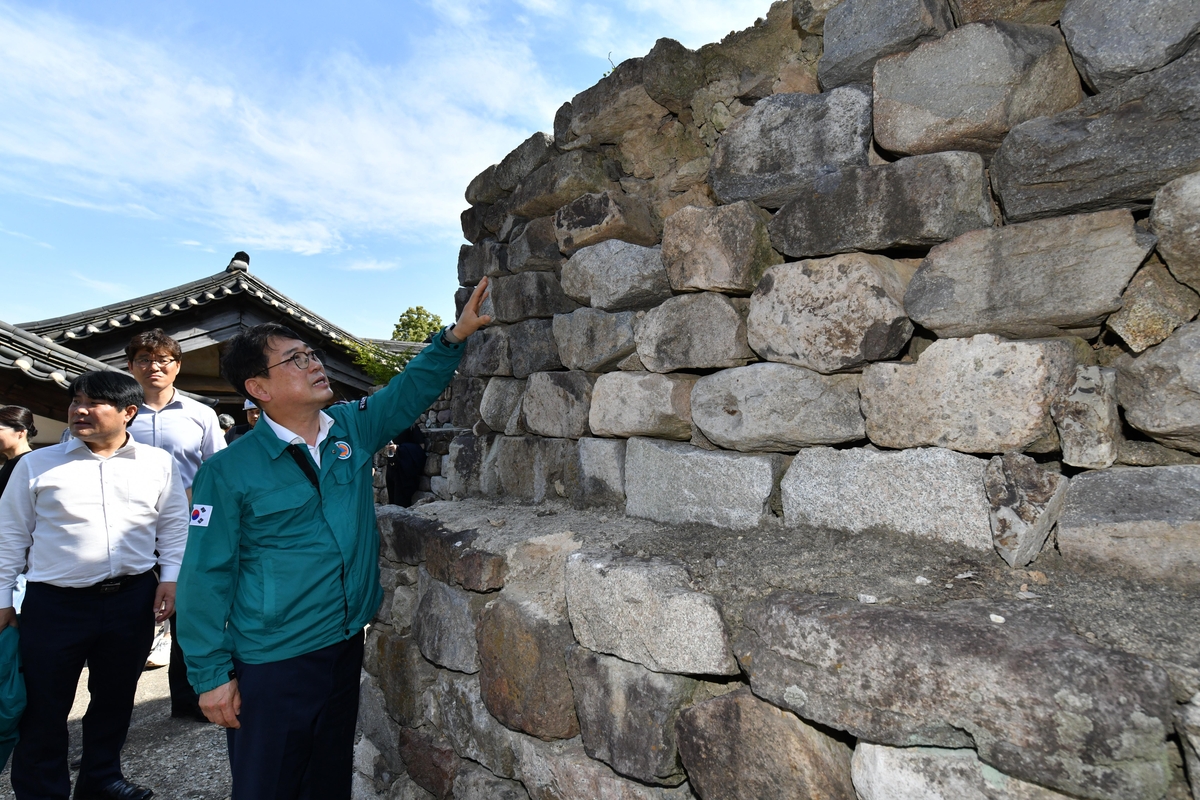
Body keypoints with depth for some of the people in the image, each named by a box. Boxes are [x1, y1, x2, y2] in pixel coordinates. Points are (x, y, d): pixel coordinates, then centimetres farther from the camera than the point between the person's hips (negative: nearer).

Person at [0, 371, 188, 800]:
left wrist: (170, 577, -1)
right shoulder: (36, 465, 0)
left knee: (115, 697, 16)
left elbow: (173, 525, 6)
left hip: (133, 599, 1)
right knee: (44, 707, 8)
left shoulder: (158, 463, 2)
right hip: (54, 603, -1)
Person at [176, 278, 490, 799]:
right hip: (271, 667, -4)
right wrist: (211, 675, -8)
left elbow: (413, 388, 6)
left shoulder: (353, 428, -2)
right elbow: (205, 577, -10)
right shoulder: (229, 471, -14)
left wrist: (456, 335, -6)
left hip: (347, 647, 5)